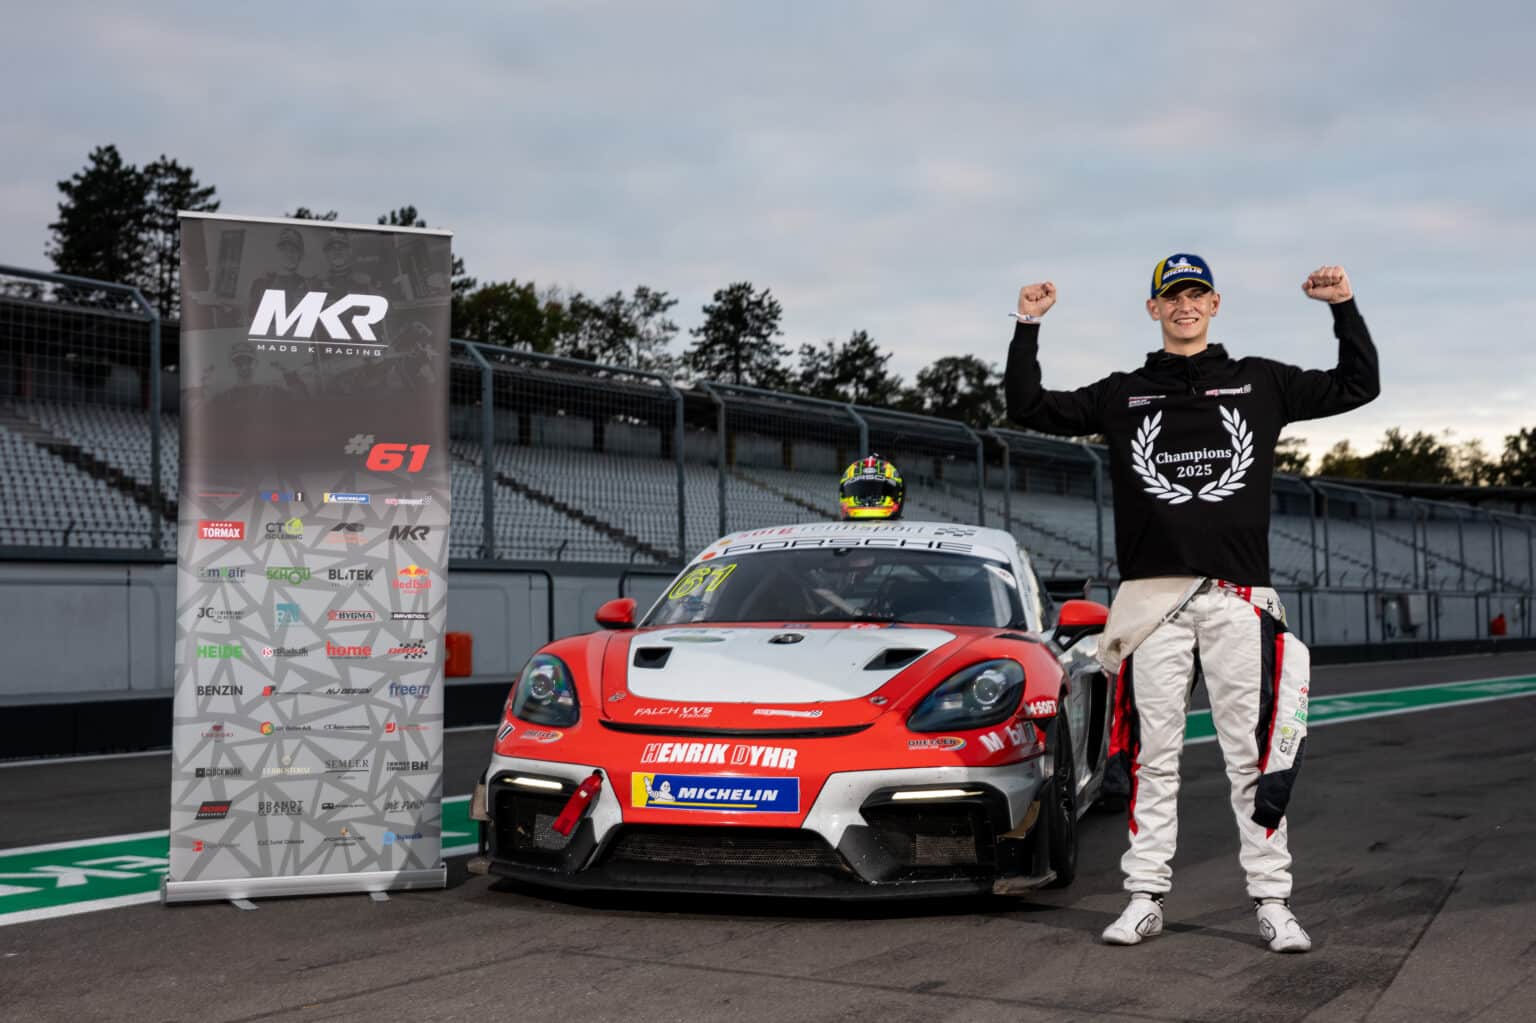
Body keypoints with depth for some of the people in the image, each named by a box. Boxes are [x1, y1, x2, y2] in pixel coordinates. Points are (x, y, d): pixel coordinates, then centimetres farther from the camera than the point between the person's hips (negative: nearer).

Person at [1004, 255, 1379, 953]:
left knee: (1255, 754, -2)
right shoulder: (1122, 395, 13)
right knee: (1151, 757, 3)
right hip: (1153, 597, 0)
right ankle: (1145, 898, 10)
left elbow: (1358, 385, 17)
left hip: (1239, 598, 0)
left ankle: (1271, 901, 4)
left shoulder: (1260, 384, 14)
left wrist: (1344, 308, 6)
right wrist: (1028, 327, 3)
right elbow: (1029, 409, 10)